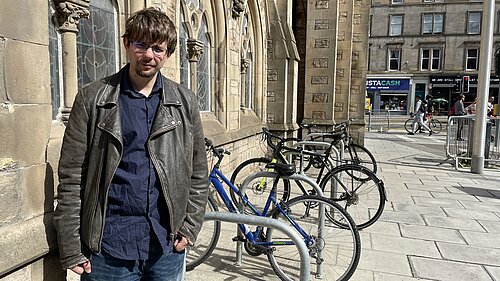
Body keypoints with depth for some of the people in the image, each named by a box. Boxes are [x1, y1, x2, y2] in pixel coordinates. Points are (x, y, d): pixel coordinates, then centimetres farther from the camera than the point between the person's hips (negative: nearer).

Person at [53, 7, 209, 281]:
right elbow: (71, 178, -4)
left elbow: (198, 173, 6)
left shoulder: (184, 101, 3)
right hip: (108, 248, -1)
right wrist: (71, 250, -5)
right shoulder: (92, 99, -3)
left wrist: (190, 228, 1)